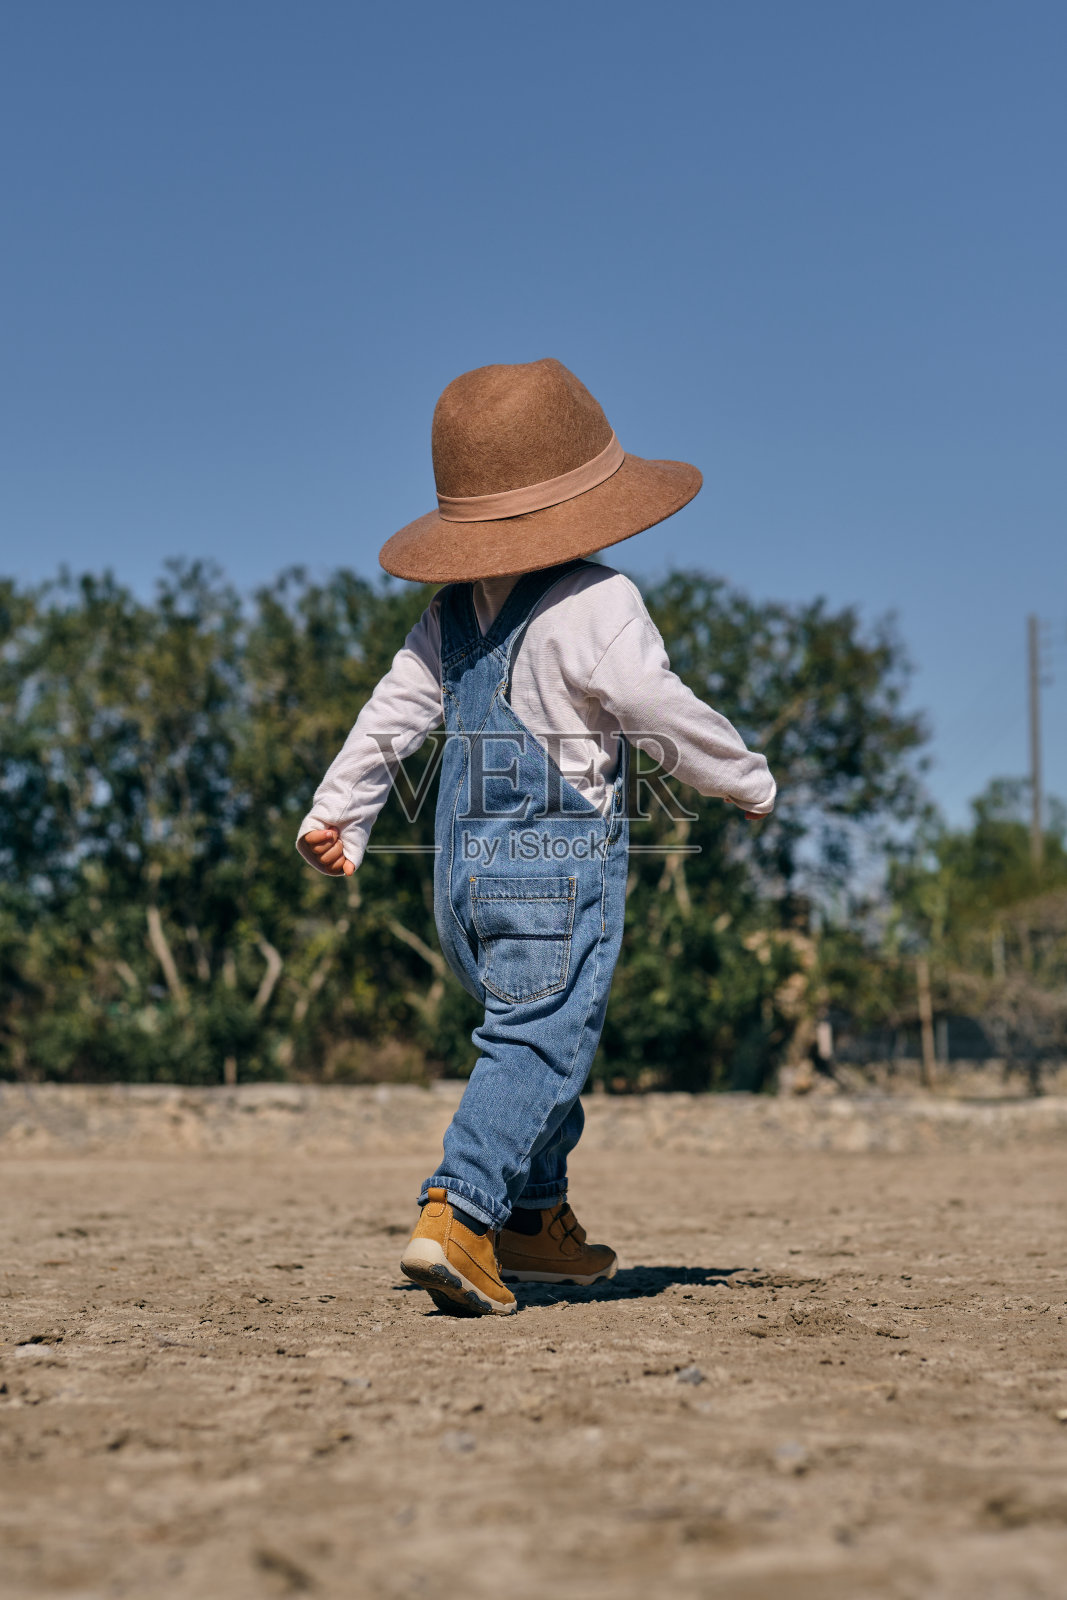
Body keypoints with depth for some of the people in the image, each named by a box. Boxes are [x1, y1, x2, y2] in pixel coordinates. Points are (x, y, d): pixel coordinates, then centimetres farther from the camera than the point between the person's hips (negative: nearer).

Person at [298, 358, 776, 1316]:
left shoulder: (453, 610, 10)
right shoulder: (595, 602, -11)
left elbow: (394, 711, 11)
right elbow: (662, 714, -13)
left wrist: (336, 815, 16)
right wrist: (750, 781, 1)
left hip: (464, 864, 8)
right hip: (561, 859, -8)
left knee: (532, 1033, 21)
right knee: (541, 1044, -9)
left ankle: (538, 1220, 26)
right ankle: (458, 1213, -23)